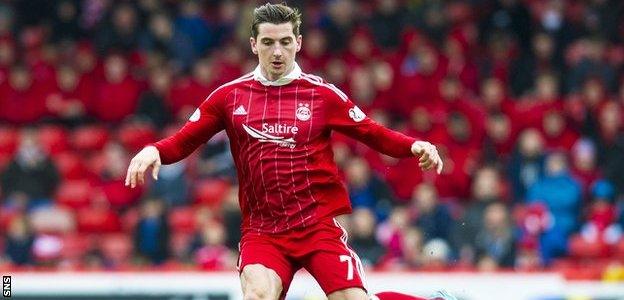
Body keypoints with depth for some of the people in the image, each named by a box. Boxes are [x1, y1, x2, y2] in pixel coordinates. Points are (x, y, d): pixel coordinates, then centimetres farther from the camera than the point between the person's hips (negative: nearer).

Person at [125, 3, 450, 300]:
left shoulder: (322, 94, 4)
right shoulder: (229, 96, 6)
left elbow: (374, 134, 6)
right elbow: (183, 141, 8)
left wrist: (414, 146, -11)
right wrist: (152, 151, -12)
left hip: (319, 224, 0)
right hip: (261, 231, 1)